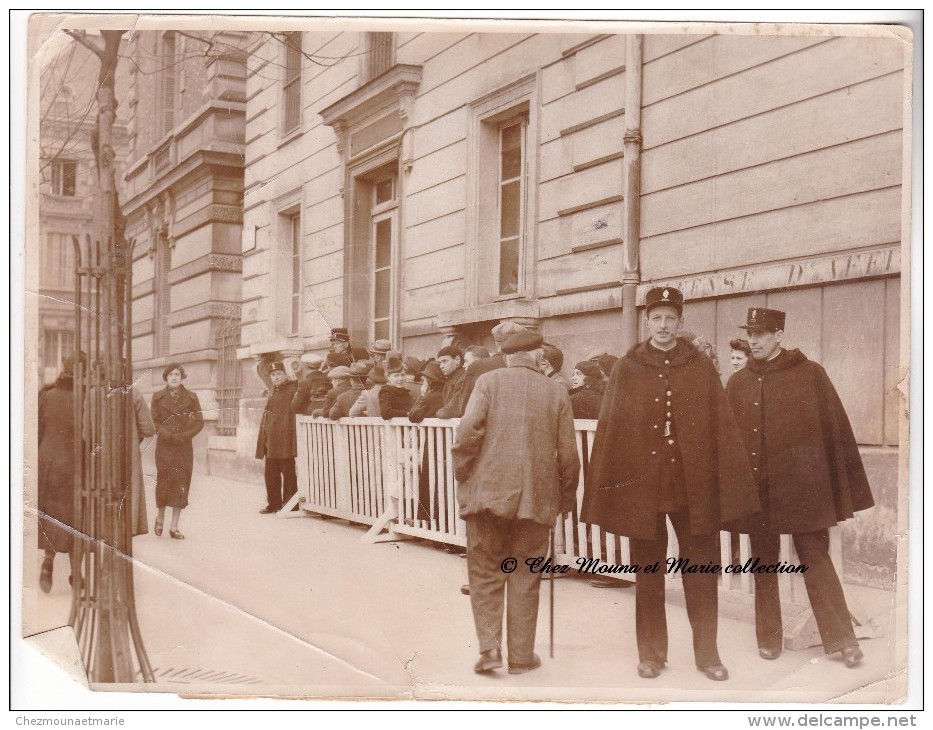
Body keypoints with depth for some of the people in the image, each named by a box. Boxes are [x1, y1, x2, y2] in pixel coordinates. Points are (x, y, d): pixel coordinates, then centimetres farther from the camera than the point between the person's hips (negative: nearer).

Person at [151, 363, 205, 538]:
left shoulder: (191, 398, 4)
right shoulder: (157, 397, 4)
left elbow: (199, 422, 4)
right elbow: (155, 422, 1)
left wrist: (185, 436, -10)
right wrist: (169, 436, -13)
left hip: (184, 448, 1)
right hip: (164, 447, -1)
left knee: (181, 485, -1)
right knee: (163, 482, -1)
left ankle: (174, 527, 6)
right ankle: (160, 518, 24)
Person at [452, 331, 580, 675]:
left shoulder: (489, 381, 1)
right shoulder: (556, 392, 5)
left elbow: (468, 431, -11)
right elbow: (568, 454, 4)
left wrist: (462, 473, 2)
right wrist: (566, 496, 17)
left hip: (487, 492, -1)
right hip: (536, 497, 1)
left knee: (485, 574, 10)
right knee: (524, 579, 10)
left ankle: (489, 647, 2)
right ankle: (521, 656, 15)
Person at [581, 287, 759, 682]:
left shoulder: (702, 368, 4)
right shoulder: (625, 370, 2)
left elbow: (722, 429, 2)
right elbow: (609, 430, 0)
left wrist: (731, 486, -3)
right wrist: (604, 492, -4)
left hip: (694, 485, 0)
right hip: (642, 485, 0)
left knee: (701, 570, 6)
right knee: (648, 572, 9)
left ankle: (707, 652, 20)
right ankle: (651, 652, 22)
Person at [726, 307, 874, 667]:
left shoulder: (810, 374, -3)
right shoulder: (738, 383, 5)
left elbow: (836, 429, -1)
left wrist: (844, 490, -2)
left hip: (803, 488, -3)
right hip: (757, 490, 3)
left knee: (816, 560, 2)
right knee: (763, 564, 11)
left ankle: (842, 638, 13)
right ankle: (769, 638, 22)